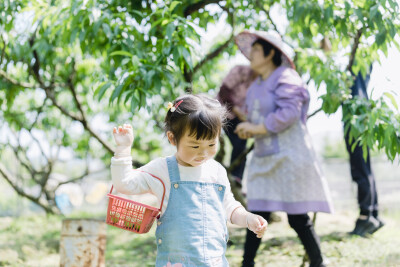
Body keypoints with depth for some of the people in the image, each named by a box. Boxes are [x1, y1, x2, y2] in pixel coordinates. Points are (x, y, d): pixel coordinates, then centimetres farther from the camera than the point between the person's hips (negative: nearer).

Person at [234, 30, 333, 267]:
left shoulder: (285, 78, -10)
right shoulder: (256, 86, 17)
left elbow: (288, 113, -23)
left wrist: (257, 128, -16)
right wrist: (247, 129, 3)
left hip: (289, 158, -8)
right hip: (264, 159, 8)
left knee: (298, 218, -2)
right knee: (257, 215, 5)